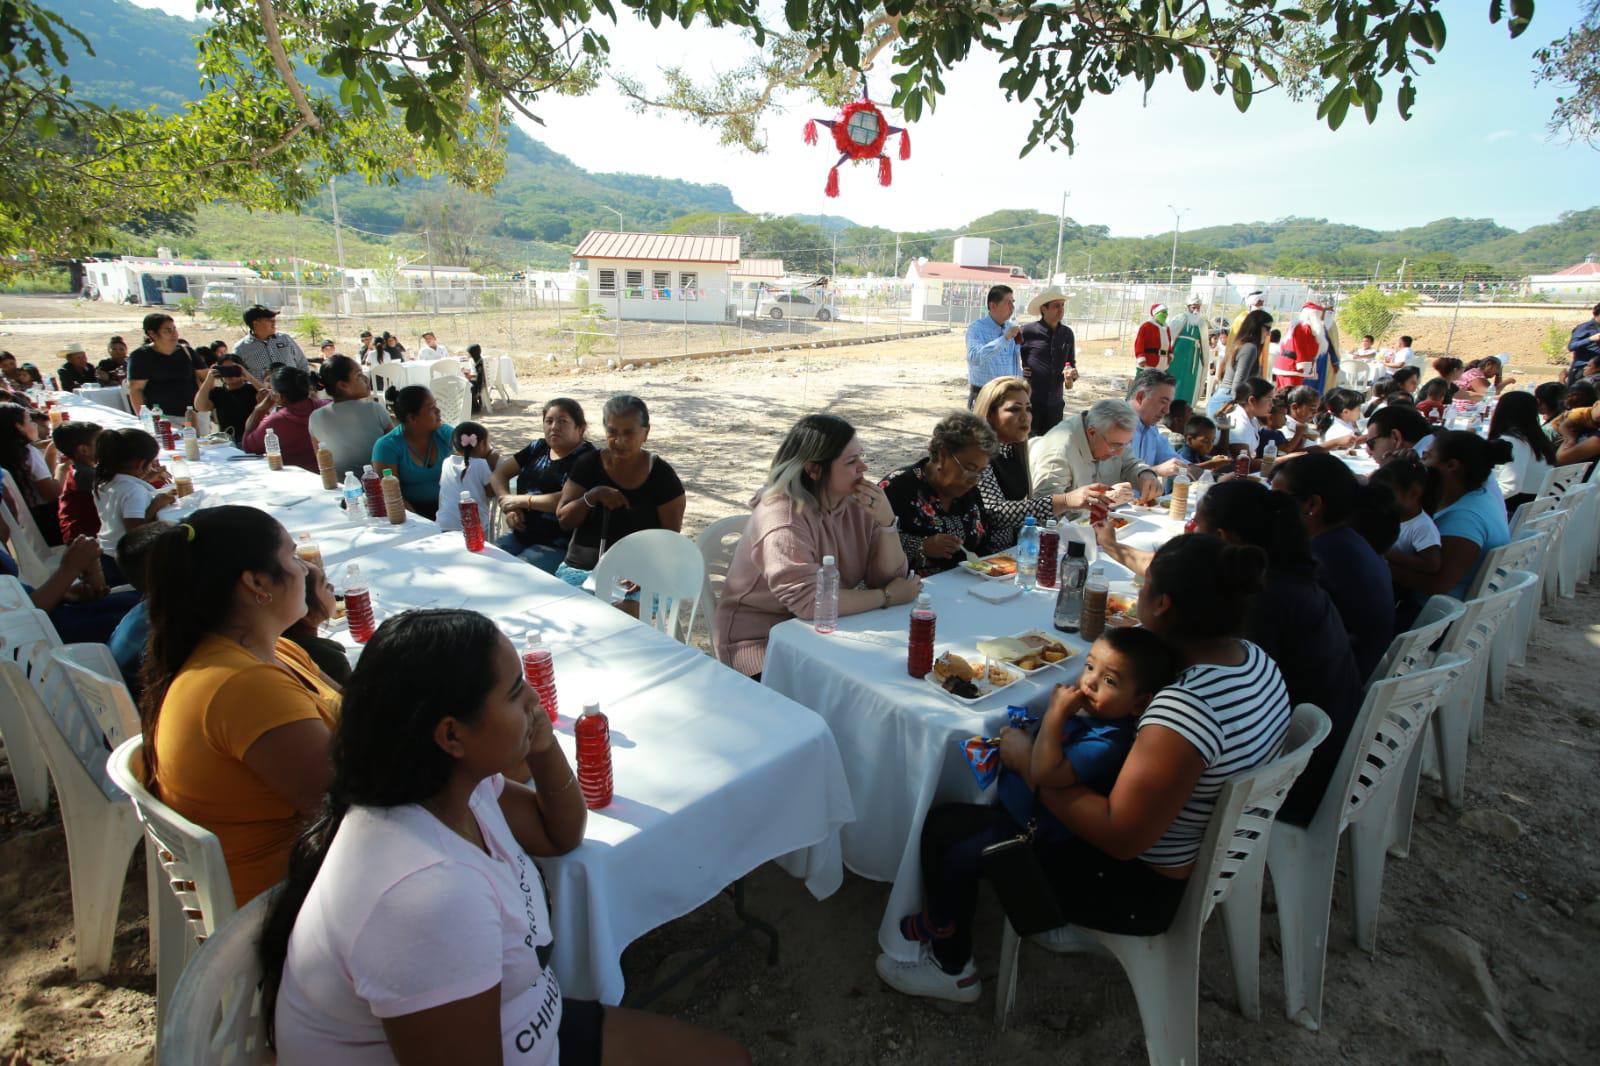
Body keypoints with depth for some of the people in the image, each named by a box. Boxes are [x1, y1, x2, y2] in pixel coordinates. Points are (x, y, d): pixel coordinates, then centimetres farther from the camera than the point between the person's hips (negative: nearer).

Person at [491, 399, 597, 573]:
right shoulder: (538, 448, 14)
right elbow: (499, 473, 16)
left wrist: (521, 500, -12)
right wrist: (507, 505, -2)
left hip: (557, 546, -7)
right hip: (519, 535, 7)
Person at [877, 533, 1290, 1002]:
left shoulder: (1186, 707, -36)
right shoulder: (1255, 659, -7)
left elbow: (1120, 837, -32)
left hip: (1143, 888, -9)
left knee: (944, 826, -1)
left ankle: (951, 967, 23)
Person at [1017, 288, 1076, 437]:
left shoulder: (1067, 334, 9)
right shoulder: (1027, 331, -7)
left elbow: (1071, 362, 19)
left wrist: (1073, 373, -1)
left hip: (1055, 403, 5)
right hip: (1030, 401, -5)